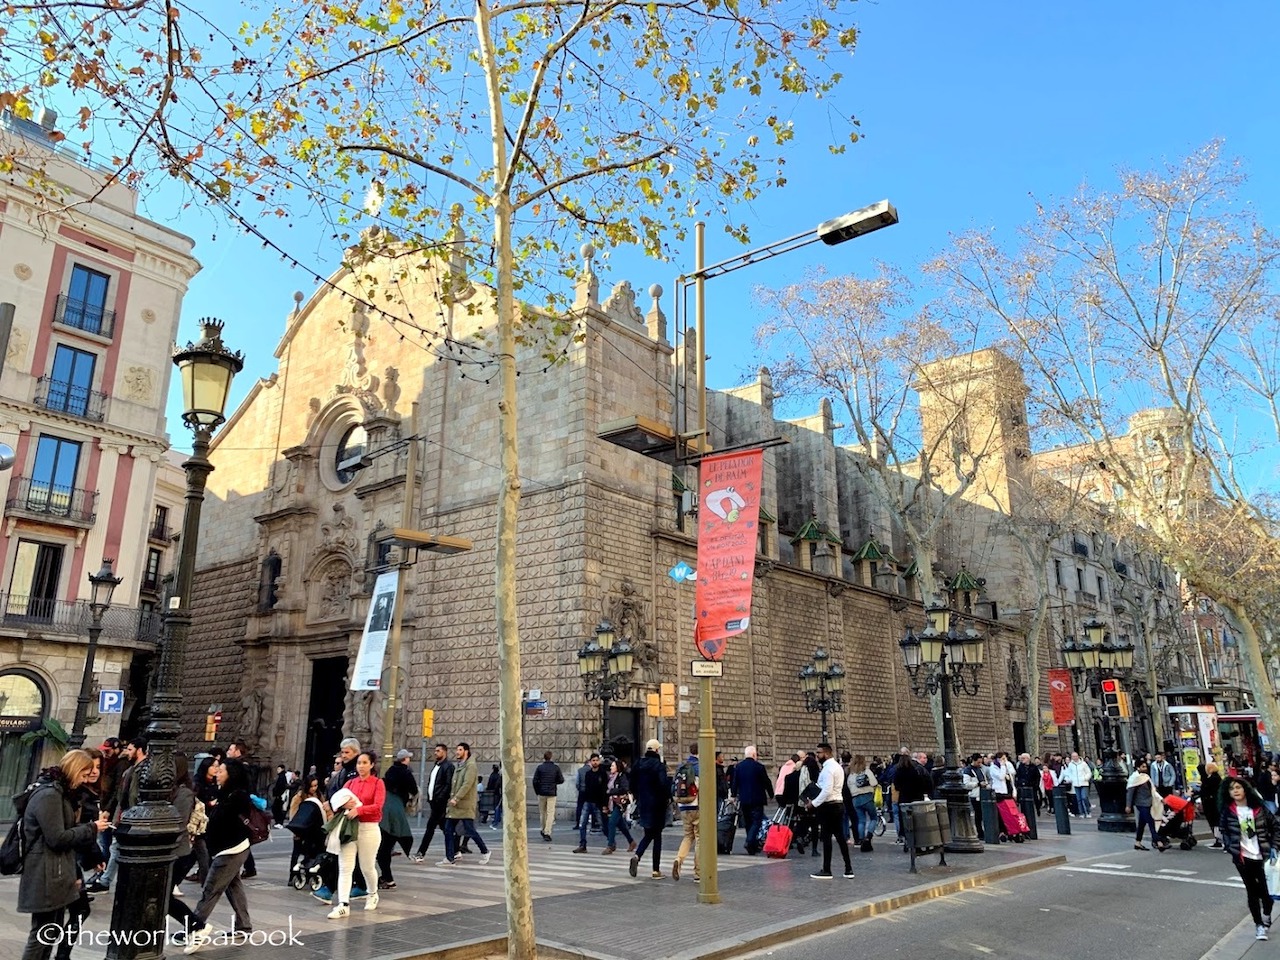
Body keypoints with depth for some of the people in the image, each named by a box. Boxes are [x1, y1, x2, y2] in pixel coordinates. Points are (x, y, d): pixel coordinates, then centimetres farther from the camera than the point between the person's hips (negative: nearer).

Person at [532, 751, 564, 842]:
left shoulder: (540, 767, -4)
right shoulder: (556, 768, -3)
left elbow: (535, 781, -6)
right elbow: (561, 780, -1)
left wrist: (537, 791, 6)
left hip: (541, 793, 1)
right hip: (552, 793, -1)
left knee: (542, 813, 15)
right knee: (550, 813, -1)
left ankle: (543, 830, 25)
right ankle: (547, 833, -10)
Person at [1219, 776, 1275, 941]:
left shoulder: (1258, 807, -3)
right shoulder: (1228, 811, -4)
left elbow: (1274, 826, 6)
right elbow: (1224, 831, 2)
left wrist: (1273, 847, -2)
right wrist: (1232, 850, -9)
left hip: (1262, 856, 0)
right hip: (1243, 858, 0)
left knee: (1266, 890, 4)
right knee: (1252, 891, 6)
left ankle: (1266, 916, 34)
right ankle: (1259, 924, 18)